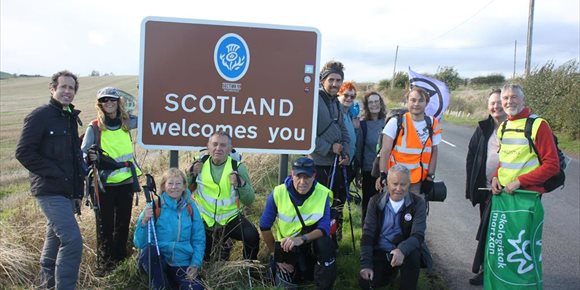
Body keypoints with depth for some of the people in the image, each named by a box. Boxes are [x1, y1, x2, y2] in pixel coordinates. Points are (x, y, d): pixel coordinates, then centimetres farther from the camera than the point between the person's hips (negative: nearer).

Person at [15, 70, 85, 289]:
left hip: (67, 192, 8)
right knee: (72, 241, -16)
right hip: (50, 191, -8)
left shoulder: (71, 118, 16)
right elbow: (24, 152, -14)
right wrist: (54, 173, -17)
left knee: (56, 237, 20)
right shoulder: (40, 116, -9)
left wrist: (78, 191, 17)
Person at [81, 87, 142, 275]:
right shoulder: (94, 127, -6)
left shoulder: (126, 122, 2)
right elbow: (83, 152, -6)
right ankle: (104, 263, 18)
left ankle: (120, 260, 27)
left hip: (126, 181, 3)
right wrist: (89, 157, -29)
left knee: (123, 223, 12)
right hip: (105, 184, -3)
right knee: (105, 225, 4)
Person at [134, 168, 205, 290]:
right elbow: (139, 243, -11)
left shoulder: (190, 208, 1)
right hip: (156, 262, -1)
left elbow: (199, 240, 5)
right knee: (149, 251, -34)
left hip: (183, 264, 2)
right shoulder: (154, 207, -7)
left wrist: (195, 264, -8)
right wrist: (144, 222, -27)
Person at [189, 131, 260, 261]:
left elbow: (249, 201, -11)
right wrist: (192, 175, -16)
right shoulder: (200, 164, -4)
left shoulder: (238, 167, -11)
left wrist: (241, 184, -29)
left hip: (230, 217, -2)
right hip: (204, 218, 2)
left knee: (252, 236, -26)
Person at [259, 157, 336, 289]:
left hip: (312, 243, 0)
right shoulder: (278, 193, -18)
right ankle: (279, 270, 26)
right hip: (285, 247, 1)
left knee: (326, 243, -32)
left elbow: (324, 228, -23)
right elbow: (265, 227, -9)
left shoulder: (323, 194, -17)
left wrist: (302, 239, -41)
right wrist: (277, 255, -6)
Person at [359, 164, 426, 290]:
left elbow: (418, 235, -20)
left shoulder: (418, 203, -10)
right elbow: (367, 234, -6)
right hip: (379, 251, 2)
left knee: (413, 255, -35)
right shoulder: (376, 201, -5)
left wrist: (402, 250, -41)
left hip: (404, 251, -2)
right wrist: (366, 264, -15)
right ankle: (390, 270, 16)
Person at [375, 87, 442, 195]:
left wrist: (430, 176, 3)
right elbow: (385, 150, -9)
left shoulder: (433, 124, 2)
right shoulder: (396, 122, -8)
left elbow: (434, 152, 8)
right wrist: (383, 175, -15)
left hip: (419, 179, 2)